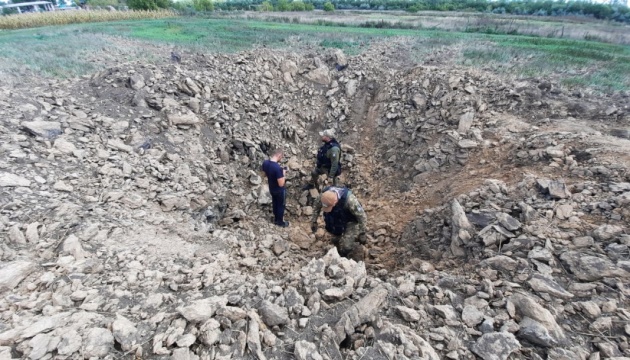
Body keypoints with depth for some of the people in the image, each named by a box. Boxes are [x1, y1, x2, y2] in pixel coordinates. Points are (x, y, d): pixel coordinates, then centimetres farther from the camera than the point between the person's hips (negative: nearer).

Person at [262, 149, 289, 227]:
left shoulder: (265, 163, -13)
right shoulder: (278, 168, -36)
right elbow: (281, 184, -30)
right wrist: (283, 174, -16)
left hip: (271, 189, 7)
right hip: (280, 191, -7)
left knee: (275, 203, 27)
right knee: (281, 206, 17)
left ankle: (276, 219, 47)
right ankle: (280, 222, 37)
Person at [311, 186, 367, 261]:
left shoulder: (349, 199, -39)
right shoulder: (324, 196, -25)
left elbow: (362, 216, -26)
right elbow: (316, 206, -1)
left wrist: (362, 233, -19)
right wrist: (313, 221, 3)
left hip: (351, 222, -5)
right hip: (337, 222, 5)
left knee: (346, 246, -15)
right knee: (338, 243, 17)